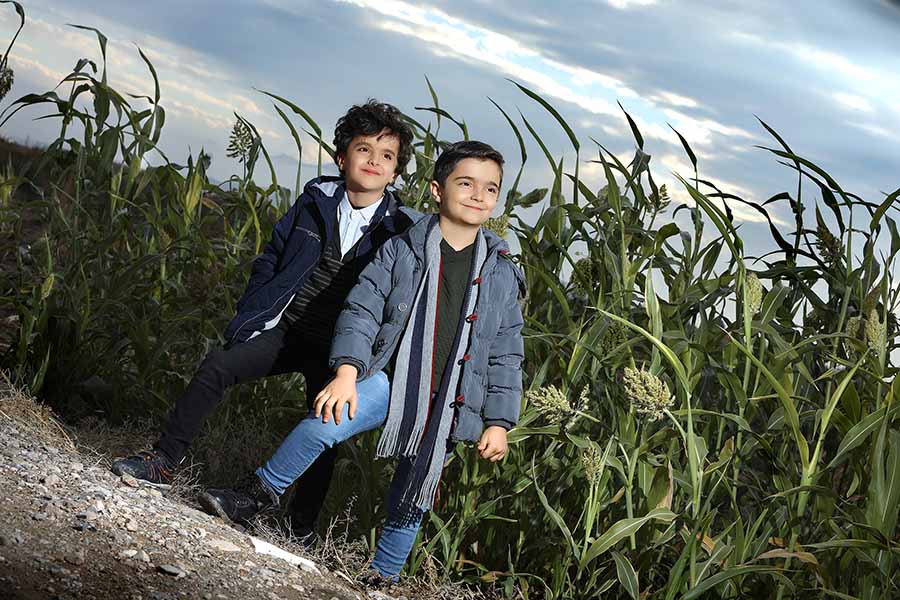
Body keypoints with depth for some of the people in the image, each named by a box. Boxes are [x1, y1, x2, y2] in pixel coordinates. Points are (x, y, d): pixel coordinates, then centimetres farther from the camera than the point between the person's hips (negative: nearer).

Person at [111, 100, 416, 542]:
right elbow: (270, 261, 8)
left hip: (337, 354, -2)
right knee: (216, 367, -14)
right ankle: (164, 460, -3)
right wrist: (248, 319, 2)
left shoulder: (400, 232, -8)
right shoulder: (316, 201, -1)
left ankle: (301, 530, 14)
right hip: (286, 328, 2)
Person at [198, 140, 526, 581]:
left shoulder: (502, 276, 6)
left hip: (446, 408, 2)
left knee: (409, 506, 10)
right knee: (327, 421, -29)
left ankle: (382, 577, 28)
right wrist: (346, 373, -19)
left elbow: (506, 355, 8)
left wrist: (499, 421, 3)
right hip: (389, 380, -2)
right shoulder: (402, 251, 0)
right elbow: (362, 309, -5)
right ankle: (259, 494, -13)